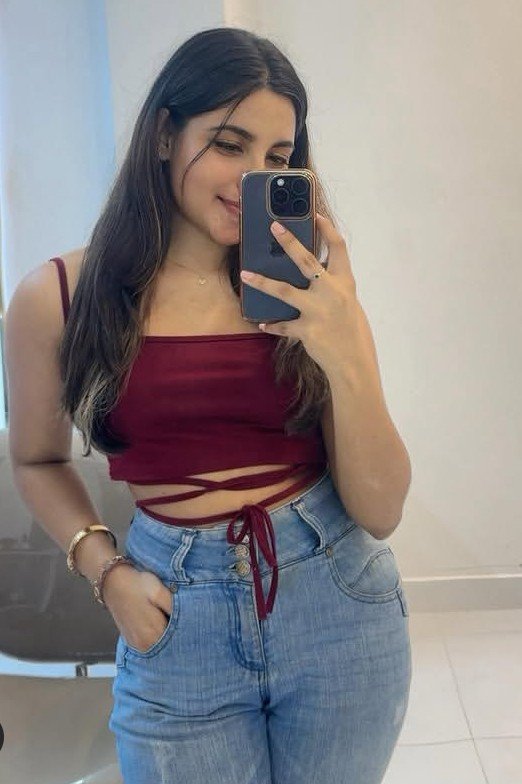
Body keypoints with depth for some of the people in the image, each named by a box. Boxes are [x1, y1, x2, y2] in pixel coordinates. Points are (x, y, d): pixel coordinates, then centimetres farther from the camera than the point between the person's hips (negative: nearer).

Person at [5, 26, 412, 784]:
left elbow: (379, 514, -9)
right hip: (178, 619, -1)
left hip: (338, 600, 2)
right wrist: (104, 569, -6)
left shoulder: (311, 291, -6)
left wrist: (347, 358, -23)